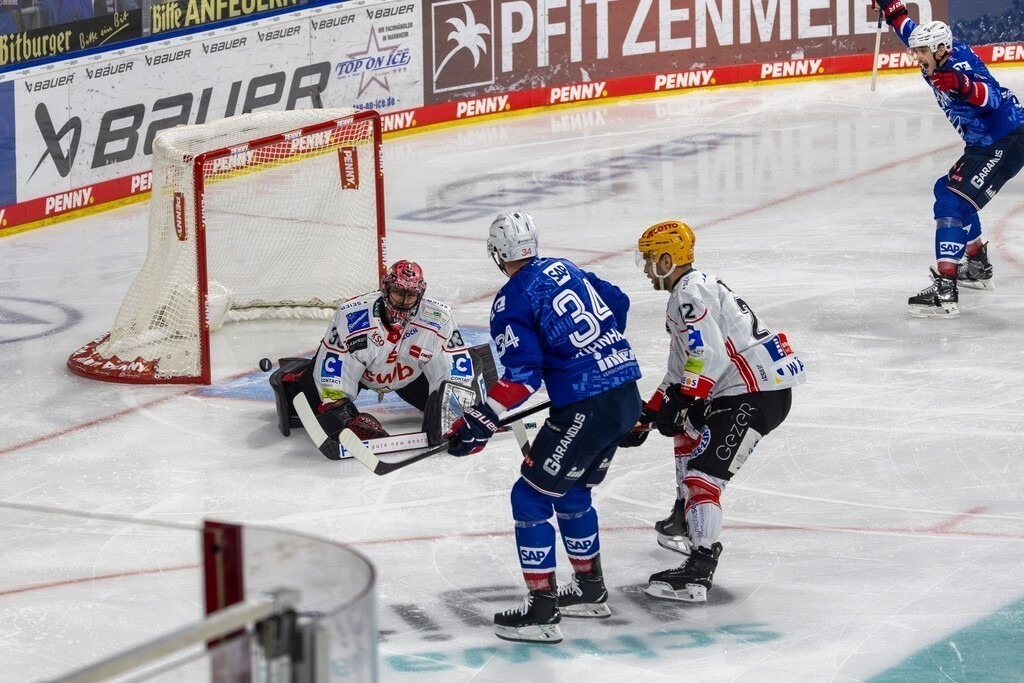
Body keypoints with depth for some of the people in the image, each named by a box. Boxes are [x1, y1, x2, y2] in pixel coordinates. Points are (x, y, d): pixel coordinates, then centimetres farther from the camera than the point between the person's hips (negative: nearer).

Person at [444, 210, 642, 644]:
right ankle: (590, 589, 36)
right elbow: (618, 304, 25)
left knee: (531, 498, 1)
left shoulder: (512, 302, -9)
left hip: (586, 409, -8)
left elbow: (523, 374, -18)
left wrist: (482, 421, -18)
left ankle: (542, 610, -2)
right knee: (572, 494, 26)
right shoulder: (565, 269, 13)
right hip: (627, 395, 8)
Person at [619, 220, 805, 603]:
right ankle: (685, 523, 47)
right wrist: (646, 417, 24)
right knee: (689, 432, 33)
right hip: (741, 387, 12)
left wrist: (679, 406, -22)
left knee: (703, 472, -19)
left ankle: (699, 570, -30)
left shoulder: (691, 295, -13)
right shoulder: (687, 293, 22)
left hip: (757, 395, -12)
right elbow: (682, 369, 27)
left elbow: (708, 359, -25)